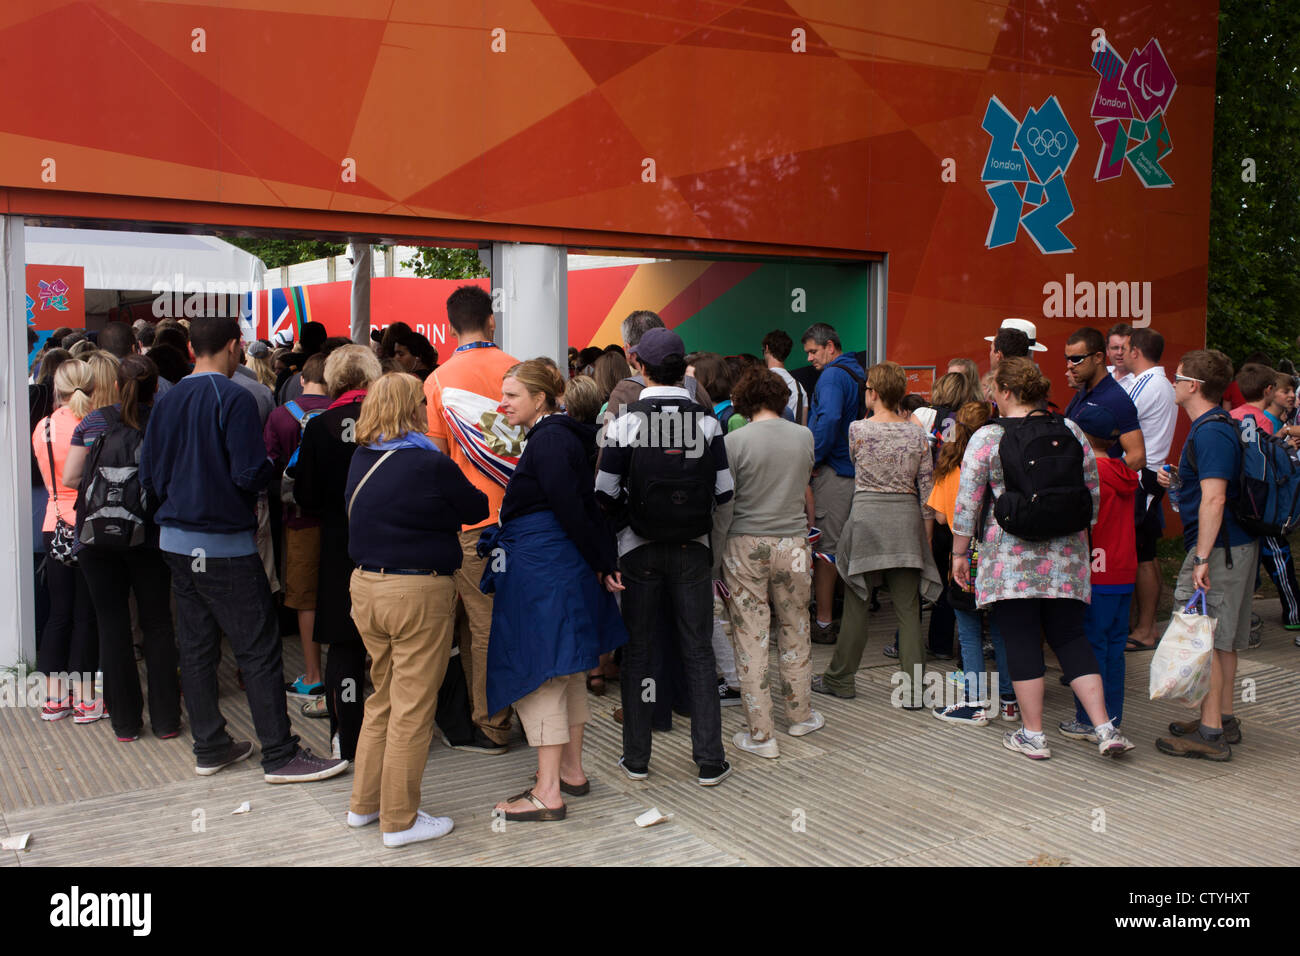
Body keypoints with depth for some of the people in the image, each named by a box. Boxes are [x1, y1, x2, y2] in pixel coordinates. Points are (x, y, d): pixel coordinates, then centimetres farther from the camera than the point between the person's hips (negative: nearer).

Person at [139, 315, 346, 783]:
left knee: (196, 647, 12)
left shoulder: (166, 402, 6)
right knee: (259, 650, -1)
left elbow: (148, 476, 9)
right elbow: (250, 474, -21)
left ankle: (209, 747, 22)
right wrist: (271, 465, 0)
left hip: (176, 539, 7)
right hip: (225, 543, -7)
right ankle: (280, 754, 3)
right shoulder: (234, 398, -14)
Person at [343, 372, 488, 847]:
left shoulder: (361, 460, 6)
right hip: (418, 592, -7)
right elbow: (476, 508, -5)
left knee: (382, 698, 20)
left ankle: (364, 803, 29)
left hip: (365, 585, 7)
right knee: (413, 707, 3)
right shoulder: (431, 464, -15)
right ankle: (400, 820, 12)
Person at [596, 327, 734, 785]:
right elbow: (724, 491, -3)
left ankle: (636, 757, 18)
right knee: (698, 653, 8)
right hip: (692, 548, 1)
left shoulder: (625, 423, -9)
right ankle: (710, 760, 12)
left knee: (639, 653, 10)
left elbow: (605, 495, -10)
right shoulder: (707, 422, -5)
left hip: (640, 550, -1)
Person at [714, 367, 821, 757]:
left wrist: (718, 549, 0)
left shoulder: (735, 440, -10)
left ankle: (760, 734, 8)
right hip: (792, 543, 3)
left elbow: (724, 503, -9)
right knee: (795, 630, 18)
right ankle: (801, 715, 32)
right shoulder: (804, 437, 0)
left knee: (750, 637, 4)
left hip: (746, 545, -3)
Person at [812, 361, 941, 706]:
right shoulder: (916, 434, 1)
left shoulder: (858, 429, -7)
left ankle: (840, 679, 20)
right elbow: (927, 488, 3)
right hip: (907, 518, 2)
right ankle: (913, 689, 5)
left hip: (867, 513, -2)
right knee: (908, 607, 5)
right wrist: (925, 535, 9)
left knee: (856, 602, 8)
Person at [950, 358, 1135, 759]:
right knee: (1070, 638, 11)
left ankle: (1032, 734, 10)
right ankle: (1104, 728, 5)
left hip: (1010, 558, -4)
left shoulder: (987, 438, -6)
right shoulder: (1070, 430, 5)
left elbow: (967, 504, -5)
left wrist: (959, 553, 5)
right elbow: (1094, 492, 11)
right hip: (1067, 559, 4)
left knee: (1022, 641, 3)